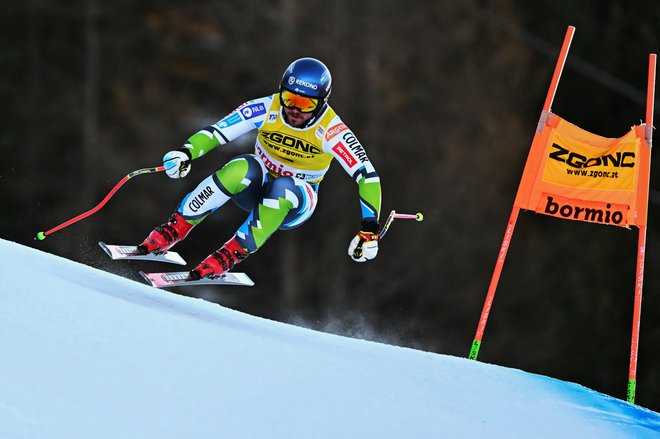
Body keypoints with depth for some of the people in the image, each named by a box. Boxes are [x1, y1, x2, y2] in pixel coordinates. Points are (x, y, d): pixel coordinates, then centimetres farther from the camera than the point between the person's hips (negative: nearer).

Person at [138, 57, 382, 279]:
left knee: (282, 189, -39)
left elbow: (367, 174, -24)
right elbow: (216, 132, -16)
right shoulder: (267, 109, -17)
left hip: (295, 204, -1)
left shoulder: (330, 130, -23)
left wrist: (370, 227, -33)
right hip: (257, 187, 1)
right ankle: (174, 231, -27)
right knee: (243, 169, -35)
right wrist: (186, 153, -35)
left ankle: (231, 255, -30)